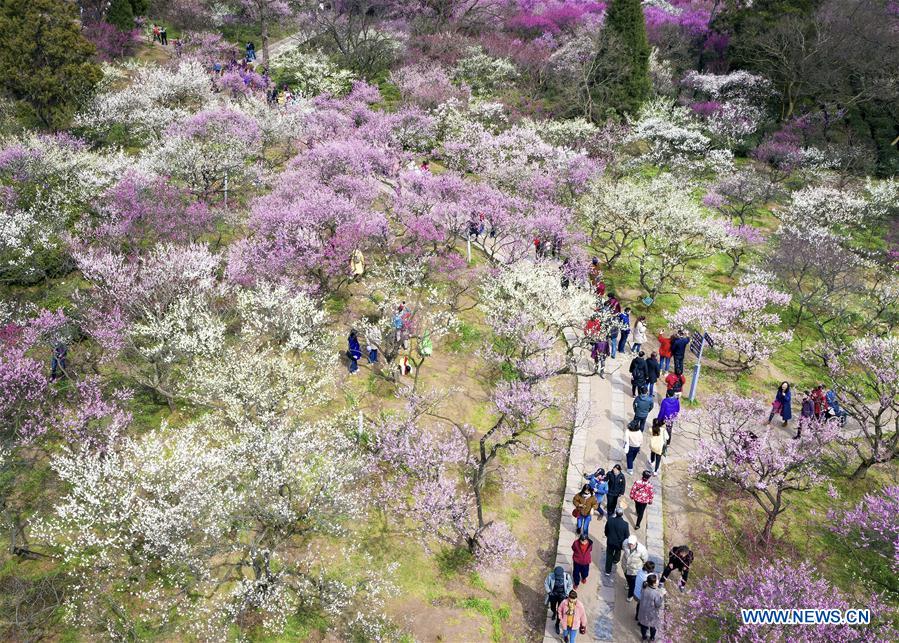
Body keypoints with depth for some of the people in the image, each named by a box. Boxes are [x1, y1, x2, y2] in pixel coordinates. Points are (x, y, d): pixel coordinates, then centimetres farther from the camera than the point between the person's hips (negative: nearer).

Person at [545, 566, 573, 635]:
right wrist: (549, 592, -14)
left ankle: (557, 624, 30)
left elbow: (570, 586, -8)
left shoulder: (567, 576, -27)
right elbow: (546, 583, -8)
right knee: (552, 608, 20)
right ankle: (554, 613, 58)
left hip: (562, 595, -1)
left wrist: (566, 594, -14)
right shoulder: (551, 576, -28)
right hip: (553, 594, 1)